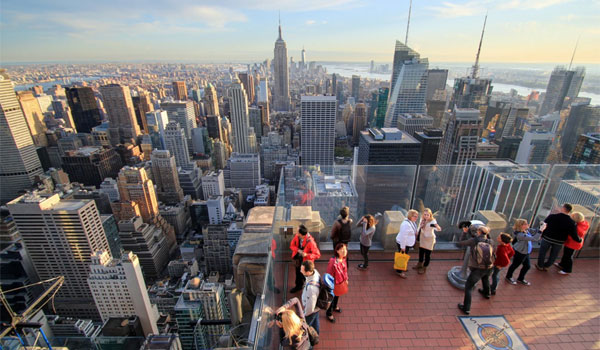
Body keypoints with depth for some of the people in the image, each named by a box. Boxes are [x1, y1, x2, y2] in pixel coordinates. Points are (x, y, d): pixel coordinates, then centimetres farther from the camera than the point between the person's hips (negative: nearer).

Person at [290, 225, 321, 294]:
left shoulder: (310, 242, -34)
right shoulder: (297, 236, -19)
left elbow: (317, 255, -27)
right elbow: (292, 245, -3)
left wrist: (306, 255, -38)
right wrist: (298, 250, -23)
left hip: (306, 261, -5)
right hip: (298, 259, 5)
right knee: (298, 272, 27)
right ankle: (298, 286, 55)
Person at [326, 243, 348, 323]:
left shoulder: (343, 259, -14)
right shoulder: (333, 262, -37)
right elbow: (329, 275, -26)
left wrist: (346, 279, 14)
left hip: (341, 282, 7)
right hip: (334, 283, -7)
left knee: (337, 296, 32)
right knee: (331, 298, 17)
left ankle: (335, 306, 62)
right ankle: (329, 314, 43)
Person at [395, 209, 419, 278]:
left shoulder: (412, 222, 2)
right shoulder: (406, 224, -30)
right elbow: (403, 236, -29)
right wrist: (403, 247, -24)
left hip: (407, 243, 10)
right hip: (403, 244, -10)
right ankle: (399, 271, 21)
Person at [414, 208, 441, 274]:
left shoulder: (432, 221, -29)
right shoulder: (422, 219, -14)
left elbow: (439, 229, -47)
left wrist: (437, 226, -65)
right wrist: (417, 233, 5)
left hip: (429, 240, -5)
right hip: (422, 238, 5)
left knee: (427, 254, 9)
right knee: (421, 252, 22)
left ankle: (424, 268, 30)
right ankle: (419, 264, 45)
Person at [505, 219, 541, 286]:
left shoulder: (526, 231, -6)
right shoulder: (520, 235, -34)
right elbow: (534, 239, -39)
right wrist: (541, 230, -40)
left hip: (525, 252, 9)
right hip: (519, 253, -9)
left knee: (527, 266, 19)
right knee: (515, 265, 12)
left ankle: (520, 279, 40)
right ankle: (508, 277, 37)